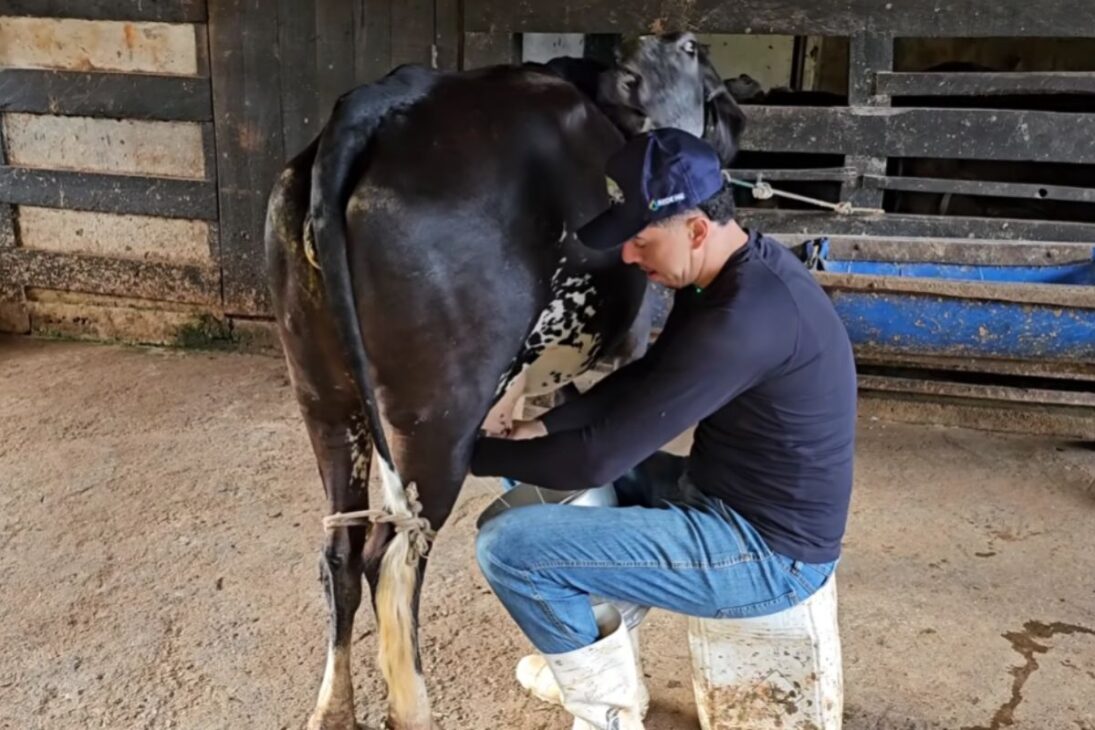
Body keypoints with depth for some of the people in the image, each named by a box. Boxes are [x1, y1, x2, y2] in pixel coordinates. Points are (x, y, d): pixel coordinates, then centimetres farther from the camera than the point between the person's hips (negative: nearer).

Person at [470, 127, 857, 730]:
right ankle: (590, 662, 32)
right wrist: (545, 427, -1)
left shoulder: (744, 317, -29)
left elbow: (602, 456, -26)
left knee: (509, 548, -15)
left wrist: (473, 454, -12)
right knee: (570, 460, 21)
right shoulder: (739, 271, 1)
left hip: (769, 550, -10)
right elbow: (644, 375, 12)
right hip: (741, 498, 10)